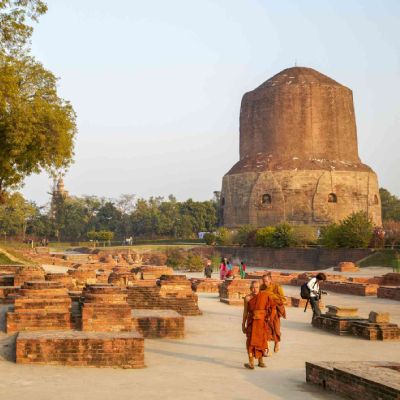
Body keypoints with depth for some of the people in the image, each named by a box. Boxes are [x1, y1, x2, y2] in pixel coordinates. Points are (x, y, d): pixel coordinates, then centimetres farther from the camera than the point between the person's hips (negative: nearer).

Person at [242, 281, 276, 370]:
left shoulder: (265, 295, -2)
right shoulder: (247, 298, -1)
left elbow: (272, 306, 5)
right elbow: (245, 311, 5)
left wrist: (269, 316, -8)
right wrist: (243, 325, 7)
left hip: (263, 321, 1)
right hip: (252, 321, -1)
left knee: (262, 340, 7)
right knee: (251, 340, -13)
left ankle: (260, 361, 23)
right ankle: (251, 363, -18)